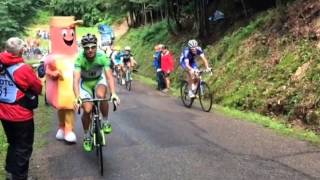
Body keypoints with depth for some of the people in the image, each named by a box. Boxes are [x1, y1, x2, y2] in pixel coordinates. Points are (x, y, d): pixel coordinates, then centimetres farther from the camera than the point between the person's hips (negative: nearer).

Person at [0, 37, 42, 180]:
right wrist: (34, 79, 10)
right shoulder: (23, 69, -18)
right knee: (23, 148, 10)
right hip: (21, 115, -6)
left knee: (13, 144, 24)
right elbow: (38, 89, -9)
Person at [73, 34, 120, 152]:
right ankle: (87, 137, 13)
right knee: (87, 110, -13)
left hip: (99, 80, 0)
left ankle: (105, 122, -8)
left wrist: (113, 93, -51)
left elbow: (109, 76, -36)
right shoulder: (79, 59, -30)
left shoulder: (102, 57, -29)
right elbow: (76, 79, -38)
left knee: (101, 95, -33)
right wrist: (77, 97, -53)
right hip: (85, 82, 0)